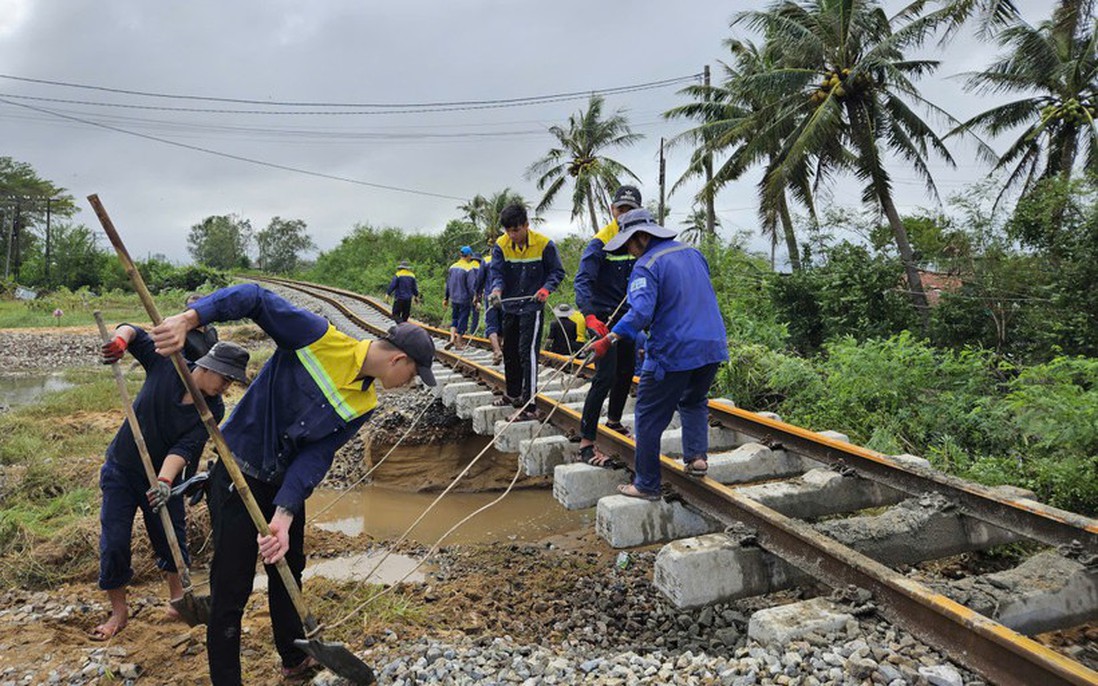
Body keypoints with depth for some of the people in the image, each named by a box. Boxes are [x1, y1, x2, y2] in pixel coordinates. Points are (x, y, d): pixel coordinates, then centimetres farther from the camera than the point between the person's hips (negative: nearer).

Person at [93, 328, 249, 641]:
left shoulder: (213, 409, -16)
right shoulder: (167, 365, -17)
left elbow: (185, 447, -25)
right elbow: (134, 332, -7)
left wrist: (165, 481, -40)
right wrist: (120, 341, -30)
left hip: (164, 476, 1)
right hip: (121, 470, 0)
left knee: (171, 538, 10)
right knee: (114, 542, -1)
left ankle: (178, 595, 35)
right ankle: (119, 610, 18)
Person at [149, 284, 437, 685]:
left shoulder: (364, 405, -6)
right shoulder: (321, 338, -23)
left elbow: (316, 456, -12)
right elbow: (256, 299, -24)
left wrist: (284, 515, -25)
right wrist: (188, 319, -37)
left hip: (285, 483, 7)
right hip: (237, 478, -7)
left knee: (287, 571, 23)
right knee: (231, 591, -1)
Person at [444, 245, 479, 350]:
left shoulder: (452, 267, 6)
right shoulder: (469, 269, -15)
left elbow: (448, 284, 12)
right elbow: (472, 286, -17)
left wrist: (446, 298, 20)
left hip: (454, 299, 6)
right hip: (464, 300, -6)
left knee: (454, 318, 18)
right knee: (462, 320, 5)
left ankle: (452, 338, 2)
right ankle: (458, 343, 12)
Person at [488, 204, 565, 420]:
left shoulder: (544, 244, -13)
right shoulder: (501, 246, -4)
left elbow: (557, 272, -4)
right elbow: (497, 272, -8)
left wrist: (546, 289, -22)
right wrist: (497, 289, -29)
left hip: (532, 307, -5)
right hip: (510, 307, 5)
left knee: (528, 352, -14)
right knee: (509, 352, 16)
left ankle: (529, 405, -12)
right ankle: (513, 394, 35)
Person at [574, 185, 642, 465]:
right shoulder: (600, 242, -16)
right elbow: (583, 280, -25)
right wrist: (590, 315, -39)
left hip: (627, 317, 7)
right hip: (603, 318, -7)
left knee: (627, 371, 17)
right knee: (606, 376, -14)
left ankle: (614, 420, 40)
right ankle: (586, 442, -9)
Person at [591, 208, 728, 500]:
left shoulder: (646, 266, -13)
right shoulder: (692, 252, 12)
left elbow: (640, 312, -27)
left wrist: (609, 340, -25)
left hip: (672, 353, -7)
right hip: (712, 346, 7)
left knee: (650, 418, 6)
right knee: (694, 401, 30)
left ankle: (647, 485, 12)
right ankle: (697, 455, 15)